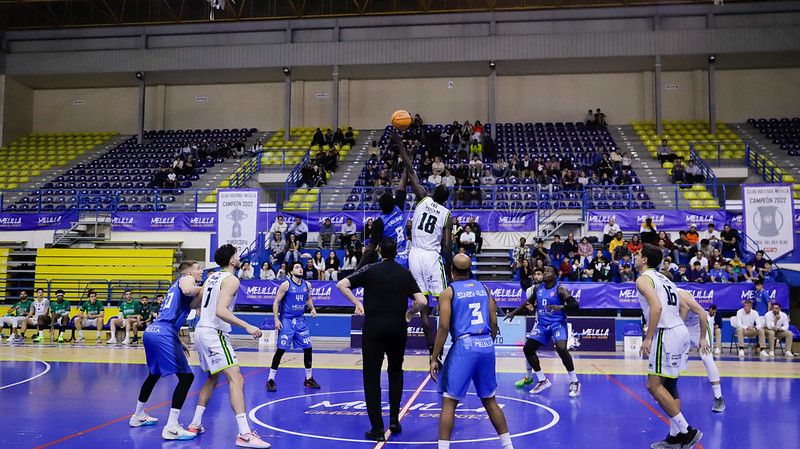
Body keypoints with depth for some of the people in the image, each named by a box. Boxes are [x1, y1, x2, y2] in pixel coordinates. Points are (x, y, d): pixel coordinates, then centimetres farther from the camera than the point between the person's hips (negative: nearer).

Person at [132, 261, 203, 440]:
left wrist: (178, 342, 26)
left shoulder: (176, 284, 27)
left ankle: (138, 416, 43)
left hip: (151, 331, 10)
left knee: (154, 374, 28)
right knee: (186, 376, -9)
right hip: (164, 334, -10)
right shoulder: (186, 278, 2)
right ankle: (171, 428, -13)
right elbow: (187, 291, -25)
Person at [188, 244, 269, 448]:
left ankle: (195, 424, 29)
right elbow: (220, 311, -23)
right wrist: (246, 326, -26)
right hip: (214, 334, -10)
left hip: (201, 331, 10)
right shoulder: (231, 279, -11)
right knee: (236, 379, -15)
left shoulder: (212, 277, 16)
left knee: (212, 378, 25)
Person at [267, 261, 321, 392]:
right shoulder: (286, 285, -10)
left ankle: (309, 379, 19)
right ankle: (270, 380, 4)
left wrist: (312, 309, 3)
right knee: (281, 350, -7)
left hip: (300, 320, 5)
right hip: (286, 320, -5)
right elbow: (276, 302, -8)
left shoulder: (307, 285, 6)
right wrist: (276, 320, -15)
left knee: (308, 349, 5)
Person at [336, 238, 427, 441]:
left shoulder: (370, 270, 1)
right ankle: (394, 420, 20)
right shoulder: (405, 273, 4)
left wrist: (356, 303, 6)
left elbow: (341, 285, -4)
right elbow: (422, 302, -4)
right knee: (395, 373, 22)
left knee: (371, 377, 4)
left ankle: (377, 429, 2)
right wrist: (409, 313, 14)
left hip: (373, 327, -2)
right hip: (398, 327, 2)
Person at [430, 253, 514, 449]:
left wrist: (434, 358, -5)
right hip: (486, 345, 5)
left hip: (464, 345, -5)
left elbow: (444, 327, -9)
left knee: (449, 402, 2)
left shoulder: (448, 292, -1)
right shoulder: (483, 288, 13)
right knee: (489, 400, 19)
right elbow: (494, 323, 11)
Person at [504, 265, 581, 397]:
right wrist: (514, 312, 19)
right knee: (527, 349, 1)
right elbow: (528, 302, 22)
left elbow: (575, 305, -18)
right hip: (542, 325, 7)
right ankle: (543, 381, 15)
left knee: (561, 349, -28)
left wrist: (561, 307, -34)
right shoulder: (537, 288, 6)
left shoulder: (560, 290, -11)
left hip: (558, 324, -7)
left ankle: (574, 382, -11)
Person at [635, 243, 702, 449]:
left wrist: (648, 338, -20)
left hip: (667, 334, -10)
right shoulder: (663, 278, 21)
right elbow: (683, 307, 22)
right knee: (669, 385, 15)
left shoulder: (643, 279, -7)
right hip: (681, 331, 10)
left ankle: (686, 431, -7)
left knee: (654, 385, -5)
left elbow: (656, 307, -22)